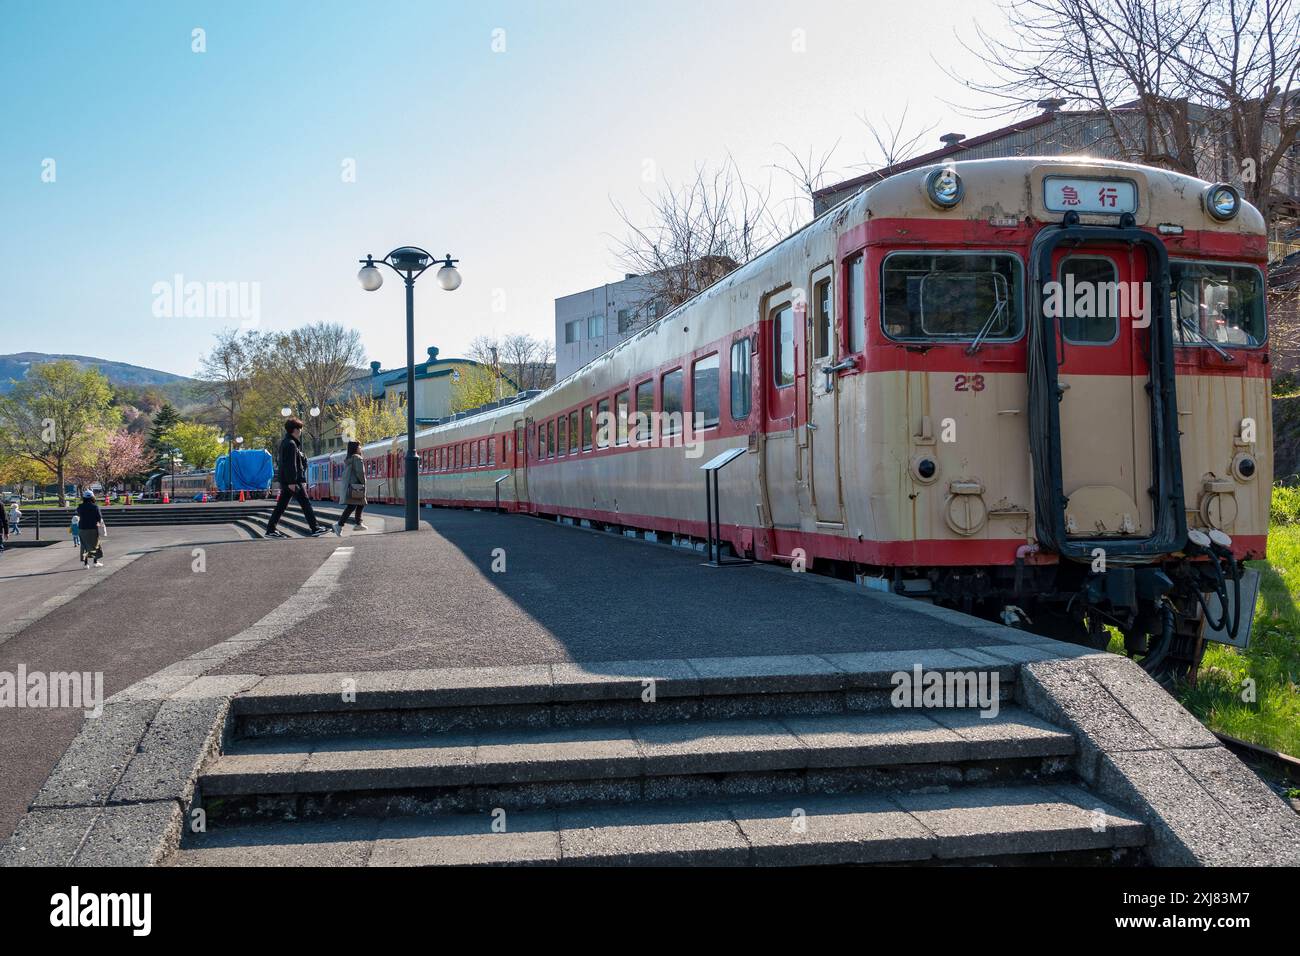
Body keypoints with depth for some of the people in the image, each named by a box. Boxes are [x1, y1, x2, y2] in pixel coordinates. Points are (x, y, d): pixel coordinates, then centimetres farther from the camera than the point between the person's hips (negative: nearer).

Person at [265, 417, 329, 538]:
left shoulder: (286, 442, 18)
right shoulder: (290, 444, -14)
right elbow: (290, 464, -20)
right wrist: (292, 482, -22)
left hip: (286, 481, 10)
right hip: (292, 480, -10)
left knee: (281, 505, 10)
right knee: (305, 503, -6)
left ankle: (271, 529, 10)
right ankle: (315, 529, -5)